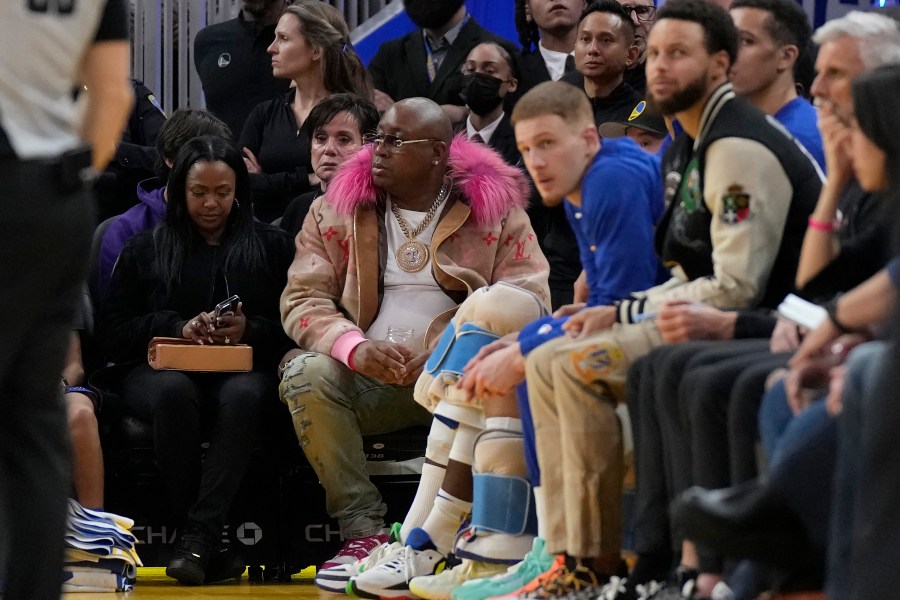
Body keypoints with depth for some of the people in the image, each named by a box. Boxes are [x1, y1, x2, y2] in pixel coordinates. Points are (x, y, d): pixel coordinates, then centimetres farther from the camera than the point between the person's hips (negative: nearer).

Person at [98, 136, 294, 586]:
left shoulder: (270, 246, 18)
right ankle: (204, 543, -37)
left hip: (241, 369, 0)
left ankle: (198, 538, -45)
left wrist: (250, 331, -11)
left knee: (241, 395, -39)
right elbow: (113, 334, 10)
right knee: (174, 392, -39)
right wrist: (175, 327, -6)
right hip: (163, 368, 0)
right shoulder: (145, 250, 18)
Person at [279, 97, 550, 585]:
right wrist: (356, 348, -20)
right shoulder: (336, 209, 10)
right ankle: (362, 529, -23)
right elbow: (302, 300, 2)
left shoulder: (496, 209, 4)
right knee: (306, 374, -29)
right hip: (369, 380, 1)